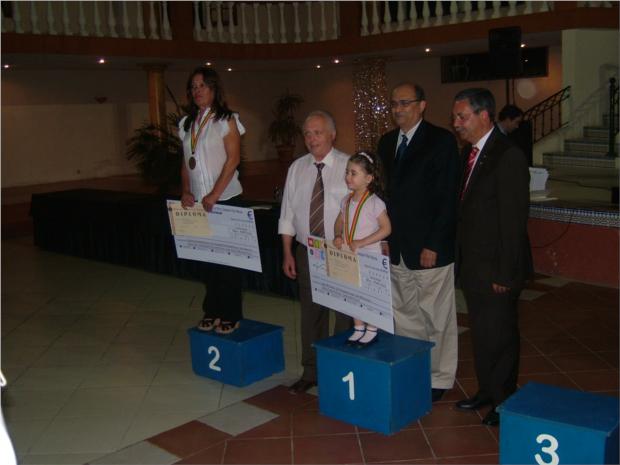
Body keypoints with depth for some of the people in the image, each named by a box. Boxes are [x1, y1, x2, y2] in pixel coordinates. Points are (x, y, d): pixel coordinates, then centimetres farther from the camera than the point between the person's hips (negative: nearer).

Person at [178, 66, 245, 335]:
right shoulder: (187, 123, 12)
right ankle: (212, 311, 20)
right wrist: (186, 191, -2)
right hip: (198, 202, 5)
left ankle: (230, 315, 10)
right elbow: (186, 161, 14)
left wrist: (214, 195, -18)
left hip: (225, 199, -5)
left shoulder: (226, 119, -5)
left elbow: (233, 159, -12)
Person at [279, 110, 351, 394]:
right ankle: (311, 372, 26)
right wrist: (287, 253, 4)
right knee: (311, 312, 12)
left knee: (344, 313, 7)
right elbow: (287, 214, 7)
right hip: (306, 252, 4)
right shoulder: (297, 168, 5)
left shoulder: (348, 166, -7)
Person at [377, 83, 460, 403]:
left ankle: (438, 379, 20)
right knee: (404, 316, 11)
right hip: (396, 248, 6)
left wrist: (433, 245, -14)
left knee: (436, 318, 5)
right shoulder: (387, 142, 12)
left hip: (430, 248, -5)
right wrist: (384, 237, 6)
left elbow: (448, 198, -11)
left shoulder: (441, 140, -7)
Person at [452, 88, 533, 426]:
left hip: (495, 267, -8)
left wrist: (506, 273, -19)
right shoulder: (469, 152, 9)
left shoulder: (507, 156, -17)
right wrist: (461, 259, 10)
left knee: (499, 335, 5)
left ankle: (505, 401, 23)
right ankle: (487, 390, 35)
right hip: (471, 264, 8)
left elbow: (514, 219, -19)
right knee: (480, 332, 19)